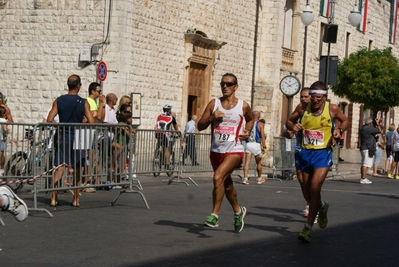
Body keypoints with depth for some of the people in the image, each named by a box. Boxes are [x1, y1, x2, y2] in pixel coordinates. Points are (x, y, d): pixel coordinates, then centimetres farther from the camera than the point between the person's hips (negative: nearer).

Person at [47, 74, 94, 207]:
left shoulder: (58, 101, 0)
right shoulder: (83, 103, -5)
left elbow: (50, 120, -5)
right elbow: (91, 123, -9)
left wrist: (59, 128, 12)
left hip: (63, 137, 1)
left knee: (59, 168, 3)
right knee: (77, 170, 11)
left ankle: (54, 198, -5)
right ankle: (75, 199, 13)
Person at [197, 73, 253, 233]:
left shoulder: (243, 106, -1)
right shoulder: (214, 104, 3)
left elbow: (250, 119, 21)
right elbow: (200, 126, 2)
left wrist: (248, 131, 2)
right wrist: (211, 118, -16)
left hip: (234, 151, -4)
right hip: (216, 151, 4)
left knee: (218, 177, -26)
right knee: (226, 184, 19)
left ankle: (214, 215, -20)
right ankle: (238, 211, 43)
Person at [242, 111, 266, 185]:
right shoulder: (260, 124, 1)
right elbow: (262, 135, -7)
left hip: (248, 144, 2)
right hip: (256, 144, -2)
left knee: (247, 162, -2)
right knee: (259, 163, 13)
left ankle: (245, 178, -15)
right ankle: (259, 178, 25)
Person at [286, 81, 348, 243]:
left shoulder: (332, 109, -6)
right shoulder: (303, 108, -1)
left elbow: (344, 121, 12)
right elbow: (289, 121, 11)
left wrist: (339, 130, -9)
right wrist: (293, 126, -12)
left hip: (323, 153, -4)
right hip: (306, 153, 4)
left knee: (314, 189, -16)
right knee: (308, 193, 13)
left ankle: (308, 228, -10)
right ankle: (322, 207, 47)